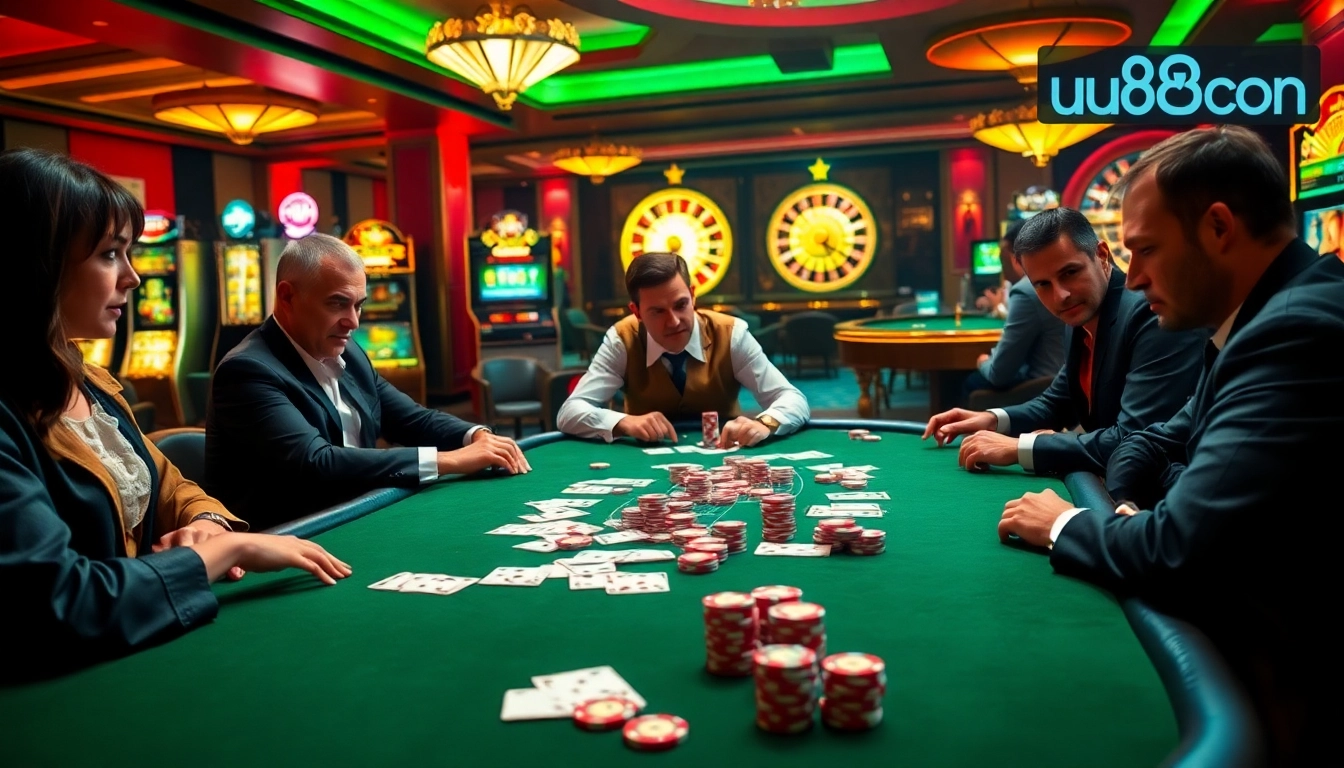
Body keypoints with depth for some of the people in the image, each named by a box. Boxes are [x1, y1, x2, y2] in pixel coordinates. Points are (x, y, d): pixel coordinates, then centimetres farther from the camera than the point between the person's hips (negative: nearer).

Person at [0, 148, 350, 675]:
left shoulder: (91, 386, 8)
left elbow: (168, 490, 17)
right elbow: (59, 605, -29)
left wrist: (207, 526, -5)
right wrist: (224, 550, -19)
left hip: (149, 649, 8)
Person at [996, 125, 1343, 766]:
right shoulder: (1279, 310, 5)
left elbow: (1177, 551, -30)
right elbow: (1166, 443, 14)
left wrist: (1064, 527, -10)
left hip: (1291, 685, -8)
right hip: (1265, 640, 8)